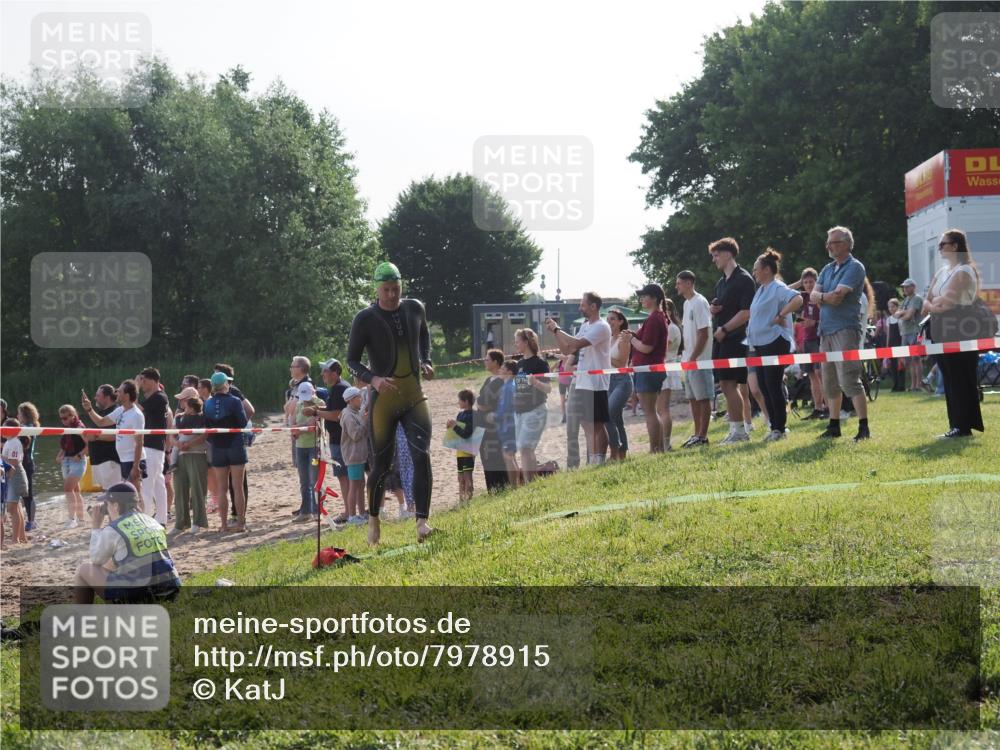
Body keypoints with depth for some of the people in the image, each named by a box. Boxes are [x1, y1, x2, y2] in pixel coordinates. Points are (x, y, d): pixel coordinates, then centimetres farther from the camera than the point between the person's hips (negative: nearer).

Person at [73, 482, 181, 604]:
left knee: (84, 570, 15)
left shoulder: (112, 530, -9)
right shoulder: (153, 523, 10)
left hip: (133, 597, -6)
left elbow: (96, 559, 8)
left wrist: (95, 527, 17)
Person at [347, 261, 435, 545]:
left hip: (414, 398, 3)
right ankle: (373, 519, 26)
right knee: (381, 465, 4)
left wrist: (425, 362, 7)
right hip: (383, 401, -3)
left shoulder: (415, 309, 4)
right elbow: (352, 361, -5)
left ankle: (422, 522, -18)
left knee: (422, 456, -15)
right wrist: (373, 379, -24)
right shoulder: (365, 319, -8)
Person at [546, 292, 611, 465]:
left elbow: (577, 343, -24)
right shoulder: (585, 326, 16)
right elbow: (567, 349, 17)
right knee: (587, 424, 12)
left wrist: (557, 329, -14)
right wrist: (555, 332, 5)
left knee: (598, 425, -5)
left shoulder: (601, 327, -13)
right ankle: (591, 462, 17)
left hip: (596, 385, -9)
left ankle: (599, 463, -2)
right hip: (582, 384, 9)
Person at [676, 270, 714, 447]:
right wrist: (686, 356, 12)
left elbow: (704, 334, -18)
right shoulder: (687, 303, 15)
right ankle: (697, 434, 19)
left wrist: (693, 357, -18)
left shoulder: (699, 303, -13)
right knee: (693, 398, 13)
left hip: (699, 359, -9)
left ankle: (702, 436, -1)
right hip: (689, 359, 9)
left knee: (703, 397, -4)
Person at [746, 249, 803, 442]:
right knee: (764, 386, 9)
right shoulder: (761, 290, 17)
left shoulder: (777, 288, -12)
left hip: (774, 342, -10)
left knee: (773, 386, -8)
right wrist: (751, 342, 17)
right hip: (760, 344, 10)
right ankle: (774, 427, 14)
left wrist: (781, 316, -22)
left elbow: (797, 299, -28)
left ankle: (780, 428, -2)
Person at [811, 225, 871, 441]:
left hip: (846, 328, -8)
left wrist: (822, 297, -1)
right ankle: (834, 426, 18)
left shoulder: (854, 267, -7)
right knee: (830, 382, 11)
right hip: (826, 330, 8)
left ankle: (864, 427, -13)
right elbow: (813, 296, 7)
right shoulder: (827, 269, 18)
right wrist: (828, 297, -11)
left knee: (849, 380, -14)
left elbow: (837, 296, -17)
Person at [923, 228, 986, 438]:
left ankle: (964, 425, -6)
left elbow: (947, 300, -17)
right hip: (942, 331, 9)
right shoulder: (941, 272, 18)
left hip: (959, 331, -9)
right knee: (949, 379, 8)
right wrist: (932, 306, -6)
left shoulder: (964, 271, -8)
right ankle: (956, 424, 11)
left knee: (960, 379, -7)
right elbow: (927, 302, 15)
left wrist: (933, 303, 2)